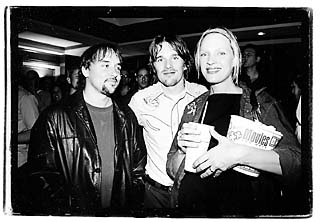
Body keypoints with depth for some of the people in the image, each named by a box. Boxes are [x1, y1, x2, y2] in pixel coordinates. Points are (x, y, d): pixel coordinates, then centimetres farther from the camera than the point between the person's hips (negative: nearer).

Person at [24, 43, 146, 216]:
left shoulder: (127, 118, 6)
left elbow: (138, 169, 8)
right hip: (73, 213, -1)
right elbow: (41, 177, -9)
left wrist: (130, 207, -3)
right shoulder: (55, 119, -6)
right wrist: (66, 213, -17)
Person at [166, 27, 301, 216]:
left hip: (247, 207, -2)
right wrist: (183, 151, -15)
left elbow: (297, 163, -15)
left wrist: (240, 154, -28)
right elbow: (172, 170, 5)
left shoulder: (262, 102, -5)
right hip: (192, 208, 2)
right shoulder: (193, 108, 3)